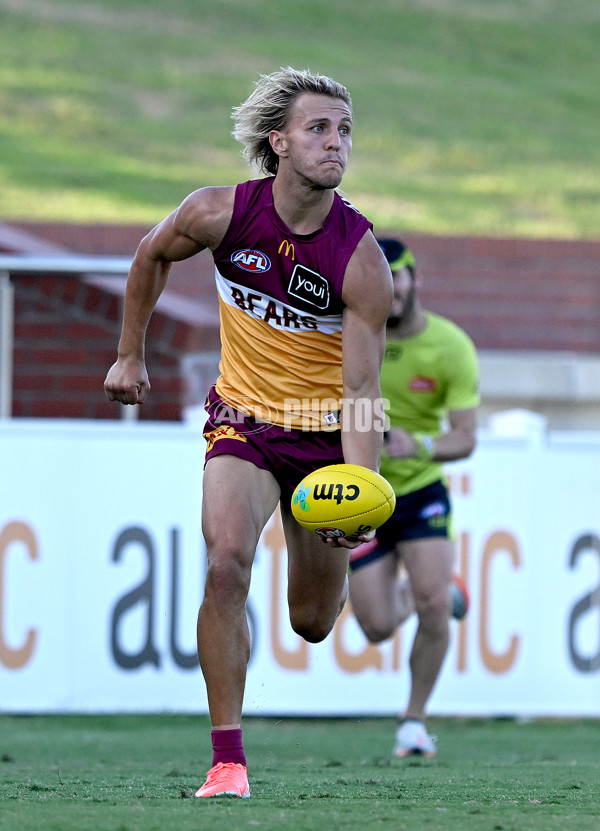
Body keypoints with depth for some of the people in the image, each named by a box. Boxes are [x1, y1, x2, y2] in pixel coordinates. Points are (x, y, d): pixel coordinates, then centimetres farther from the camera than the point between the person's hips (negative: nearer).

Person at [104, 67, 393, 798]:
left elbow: (361, 390, -22)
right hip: (243, 416, 0)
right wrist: (129, 355, 12)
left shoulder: (361, 260, -21)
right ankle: (227, 759, -21)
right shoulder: (220, 214, -15)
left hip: (325, 431, 0)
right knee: (226, 564, -26)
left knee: (312, 622, 11)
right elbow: (152, 257, 8)